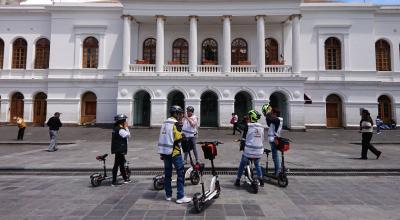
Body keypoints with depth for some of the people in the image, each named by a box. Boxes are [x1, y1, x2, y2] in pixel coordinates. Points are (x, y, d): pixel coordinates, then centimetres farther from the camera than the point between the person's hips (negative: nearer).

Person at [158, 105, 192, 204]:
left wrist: (162, 153, 18)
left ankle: (168, 195, 25)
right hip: (174, 152, -8)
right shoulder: (176, 123, -11)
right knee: (181, 173, -1)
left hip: (164, 151, 9)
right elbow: (178, 139, -20)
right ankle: (180, 197, 1)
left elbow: (164, 138, 15)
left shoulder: (165, 123, 13)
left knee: (167, 173, 16)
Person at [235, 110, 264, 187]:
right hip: (259, 151, 4)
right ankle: (261, 181, 28)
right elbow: (262, 139, 13)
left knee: (242, 165, 15)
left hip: (248, 151, -4)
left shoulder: (248, 126, -9)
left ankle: (238, 181, 19)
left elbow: (244, 138, -5)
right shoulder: (261, 127, 6)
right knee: (257, 165, 28)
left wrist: (241, 146, 11)